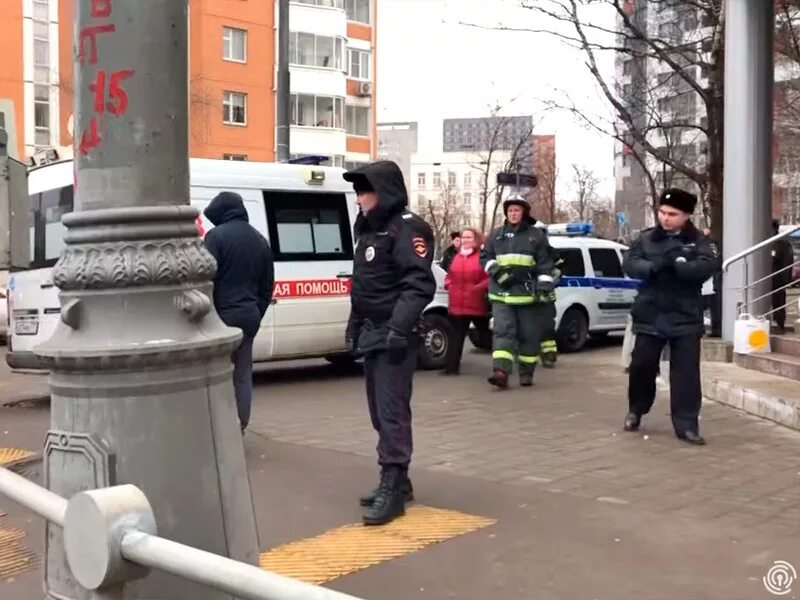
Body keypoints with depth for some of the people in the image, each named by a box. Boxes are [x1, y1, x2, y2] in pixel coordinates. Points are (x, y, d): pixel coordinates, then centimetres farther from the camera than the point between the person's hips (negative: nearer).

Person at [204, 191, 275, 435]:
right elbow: (267, 285, 17)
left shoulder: (216, 236, -8)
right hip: (249, 316, 7)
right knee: (243, 375, 11)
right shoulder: (259, 240, 15)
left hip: (223, 315, -6)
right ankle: (239, 430, 13)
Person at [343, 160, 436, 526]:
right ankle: (395, 481, 23)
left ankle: (392, 488, -5)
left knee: (392, 412, -9)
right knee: (379, 412, 13)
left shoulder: (407, 229, -12)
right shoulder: (369, 229, 18)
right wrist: (354, 328, 21)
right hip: (372, 334, 10)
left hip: (394, 337, -10)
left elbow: (420, 284, -22)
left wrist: (399, 326, -31)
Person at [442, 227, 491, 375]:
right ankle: (451, 367, 5)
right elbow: (449, 276, 22)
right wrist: (448, 284, 3)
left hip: (476, 305, -4)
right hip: (457, 305, 4)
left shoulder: (482, 256, -7)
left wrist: (481, 287, -22)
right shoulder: (456, 257, 12)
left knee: (486, 333, 10)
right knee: (456, 336, 5)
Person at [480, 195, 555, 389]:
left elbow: (545, 264, 2)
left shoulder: (536, 235, 5)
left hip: (528, 294, -1)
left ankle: (526, 373, 16)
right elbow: (485, 257, 14)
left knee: (529, 335, 4)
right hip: (501, 294, 1)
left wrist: (545, 285, -8)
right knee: (503, 331, -11)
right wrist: (496, 271, -5)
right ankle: (501, 371, -21)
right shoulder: (496, 235, 12)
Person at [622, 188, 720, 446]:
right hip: (650, 315, 1)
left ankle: (686, 424, 4)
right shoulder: (646, 238, 5)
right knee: (641, 365, 8)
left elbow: (708, 266, -16)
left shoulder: (698, 241, 1)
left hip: (685, 317, -1)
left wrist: (676, 264, -27)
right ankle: (635, 411, 30)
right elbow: (629, 264, -8)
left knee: (686, 372, -2)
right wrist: (654, 266, -26)